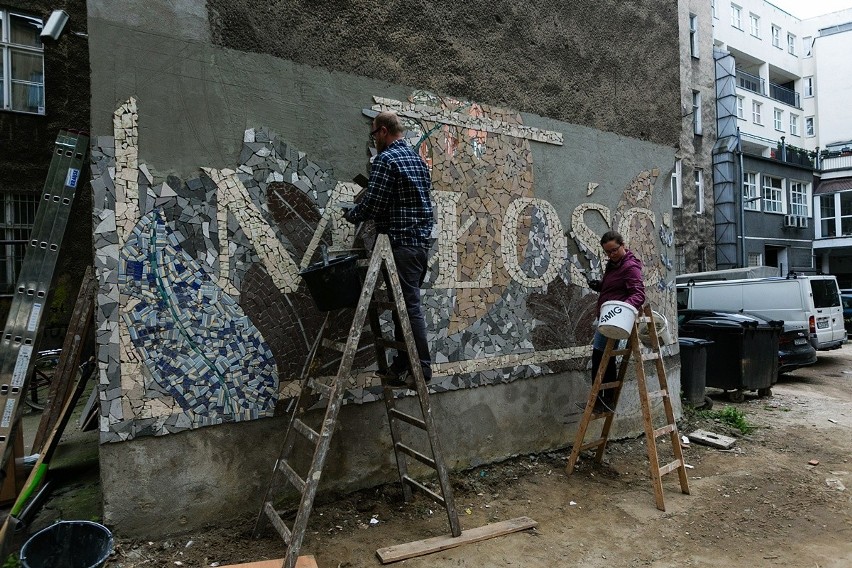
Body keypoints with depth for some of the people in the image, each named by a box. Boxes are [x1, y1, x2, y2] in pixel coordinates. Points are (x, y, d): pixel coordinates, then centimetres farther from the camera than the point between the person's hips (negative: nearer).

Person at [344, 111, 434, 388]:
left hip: (401, 243, -9)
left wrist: (351, 215, 7)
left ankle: (422, 368, 1)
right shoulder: (418, 159, 18)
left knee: (409, 306, -5)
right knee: (405, 303, 13)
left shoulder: (386, 159, -10)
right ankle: (402, 365, 20)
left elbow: (372, 204, -15)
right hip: (422, 241, 9)